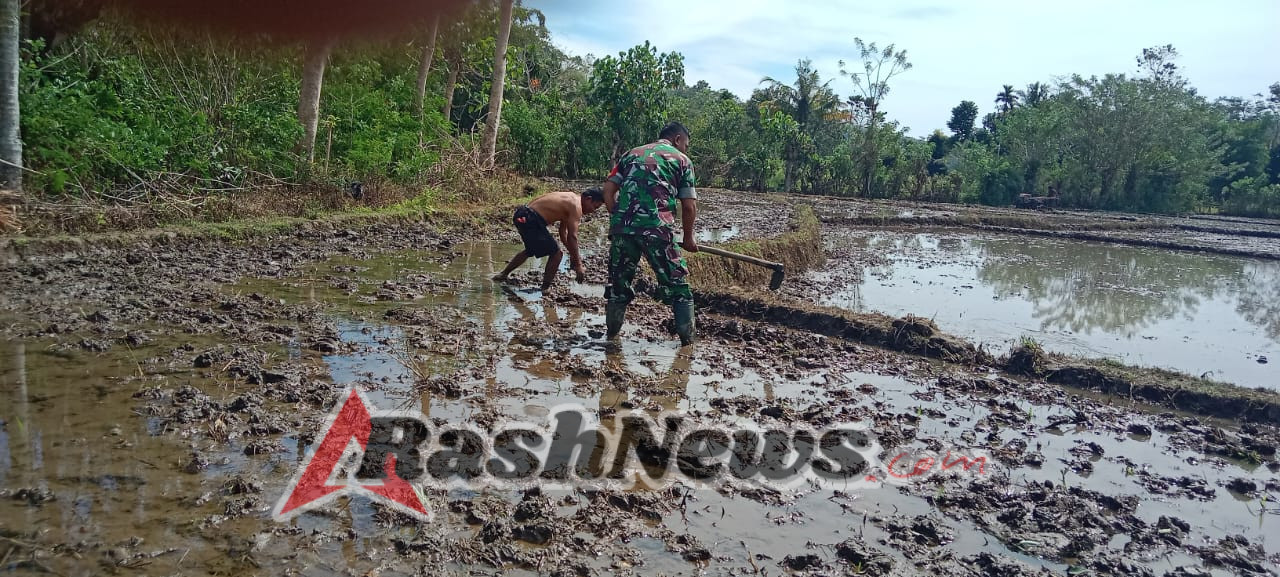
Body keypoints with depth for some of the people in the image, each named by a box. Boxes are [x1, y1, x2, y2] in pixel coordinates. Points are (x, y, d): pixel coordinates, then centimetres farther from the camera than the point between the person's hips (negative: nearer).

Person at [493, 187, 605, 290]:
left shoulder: (570, 199, 18)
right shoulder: (576, 206, -11)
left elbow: (563, 232, 25)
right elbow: (572, 237, -16)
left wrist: (573, 254, 25)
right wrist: (578, 265, -11)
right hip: (530, 220, -11)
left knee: (530, 250, 33)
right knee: (556, 253, -4)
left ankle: (503, 274, 46)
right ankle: (545, 289, 4)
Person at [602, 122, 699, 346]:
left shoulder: (631, 153, 24)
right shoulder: (682, 160, 13)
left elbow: (608, 191, 14)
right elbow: (689, 206, 8)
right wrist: (689, 238, 20)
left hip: (621, 225, 4)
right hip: (657, 227, -4)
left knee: (619, 280, 19)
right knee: (676, 283, 9)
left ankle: (612, 332, 26)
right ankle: (687, 336, 12)